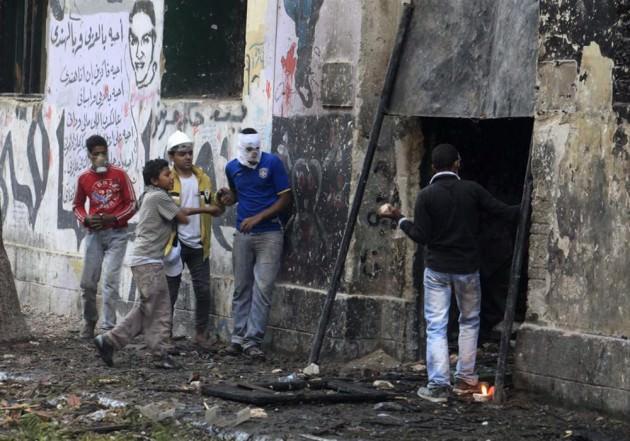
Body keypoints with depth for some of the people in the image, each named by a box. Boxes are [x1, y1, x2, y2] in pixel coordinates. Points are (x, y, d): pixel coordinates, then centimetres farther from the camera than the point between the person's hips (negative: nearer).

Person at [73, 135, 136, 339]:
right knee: (88, 282, 5)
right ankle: (89, 322, 25)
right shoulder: (84, 178, 4)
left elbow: (131, 204, -2)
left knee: (110, 280, -12)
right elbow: (77, 205, 16)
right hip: (94, 233, 3)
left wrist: (111, 218, -15)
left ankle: (108, 328, -11)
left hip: (116, 233, -3)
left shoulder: (119, 175, -5)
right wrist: (85, 219, -4)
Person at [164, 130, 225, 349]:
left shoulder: (202, 178, 8)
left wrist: (220, 205, -8)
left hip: (198, 244, 4)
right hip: (176, 244, -4)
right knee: (169, 291, 3)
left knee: (203, 290, 5)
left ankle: (201, 333, 18)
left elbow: (214, 208, 13)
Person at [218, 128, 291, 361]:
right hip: (242, 235, 4)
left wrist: (257, 218, -14)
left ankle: (253, 340, -7)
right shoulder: (232, 167, 6)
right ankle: (239, 337, 13)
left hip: (269, 234, -4)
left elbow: (285, 198, -7)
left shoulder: (272, 163, -8)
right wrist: (228, 197, 0)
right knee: (241, 288, 7)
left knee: (262, 289, -8)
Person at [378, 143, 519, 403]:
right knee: (469, 321, 19)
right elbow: (503, 212, -4)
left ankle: (438, 386, -5)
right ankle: (465, 379, 19)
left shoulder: (426, 196, -7)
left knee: (436, 326, 1)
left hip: (436, 269, -1)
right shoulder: (472, 190, -4)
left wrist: (399, 219, 4)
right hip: (467, 268, 1)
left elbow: (420, 236, -10)